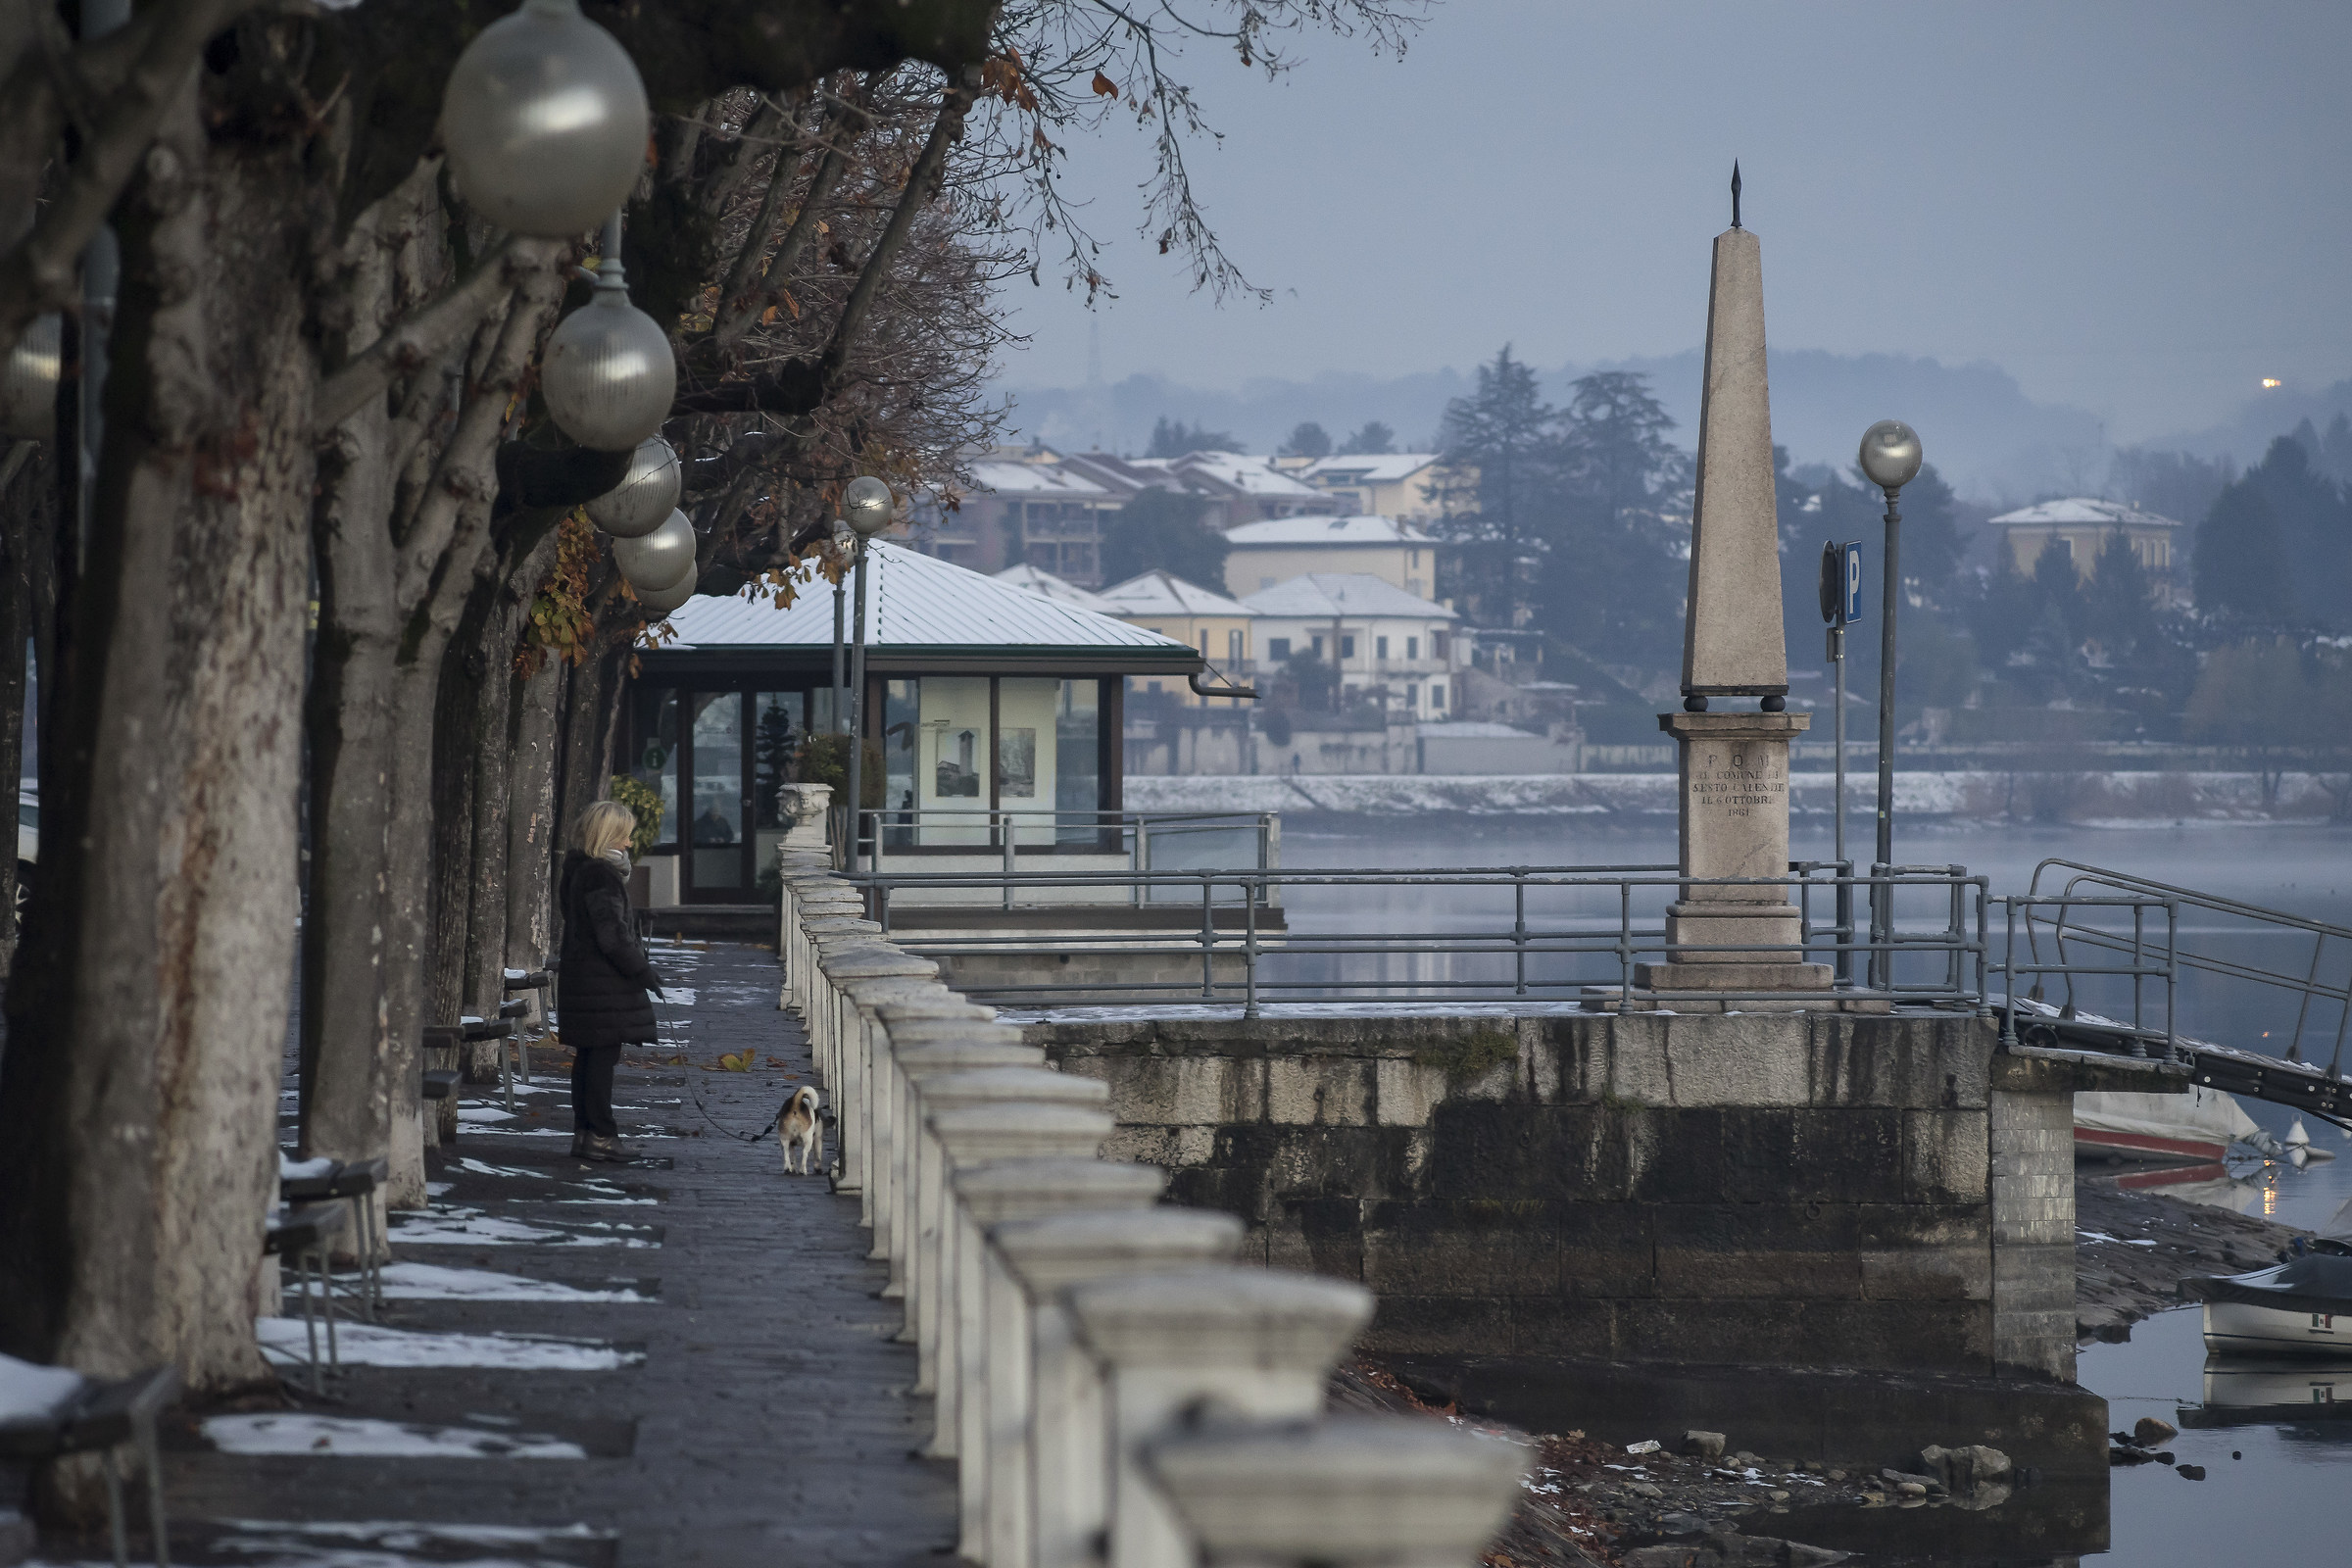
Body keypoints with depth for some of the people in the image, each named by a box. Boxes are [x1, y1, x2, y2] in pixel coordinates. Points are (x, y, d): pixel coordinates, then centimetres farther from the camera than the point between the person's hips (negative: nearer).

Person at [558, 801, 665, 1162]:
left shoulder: (579, 871, 14)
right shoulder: (601, 875, -18)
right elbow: (613, 935, -21)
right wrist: (643, 972, -13)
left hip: (580, 978, 10)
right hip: (603, 981, -10)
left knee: (588, 1056, 13)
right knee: (603, 1055, -6)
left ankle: (583, 1132, 16)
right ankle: (599, 1135, -5)